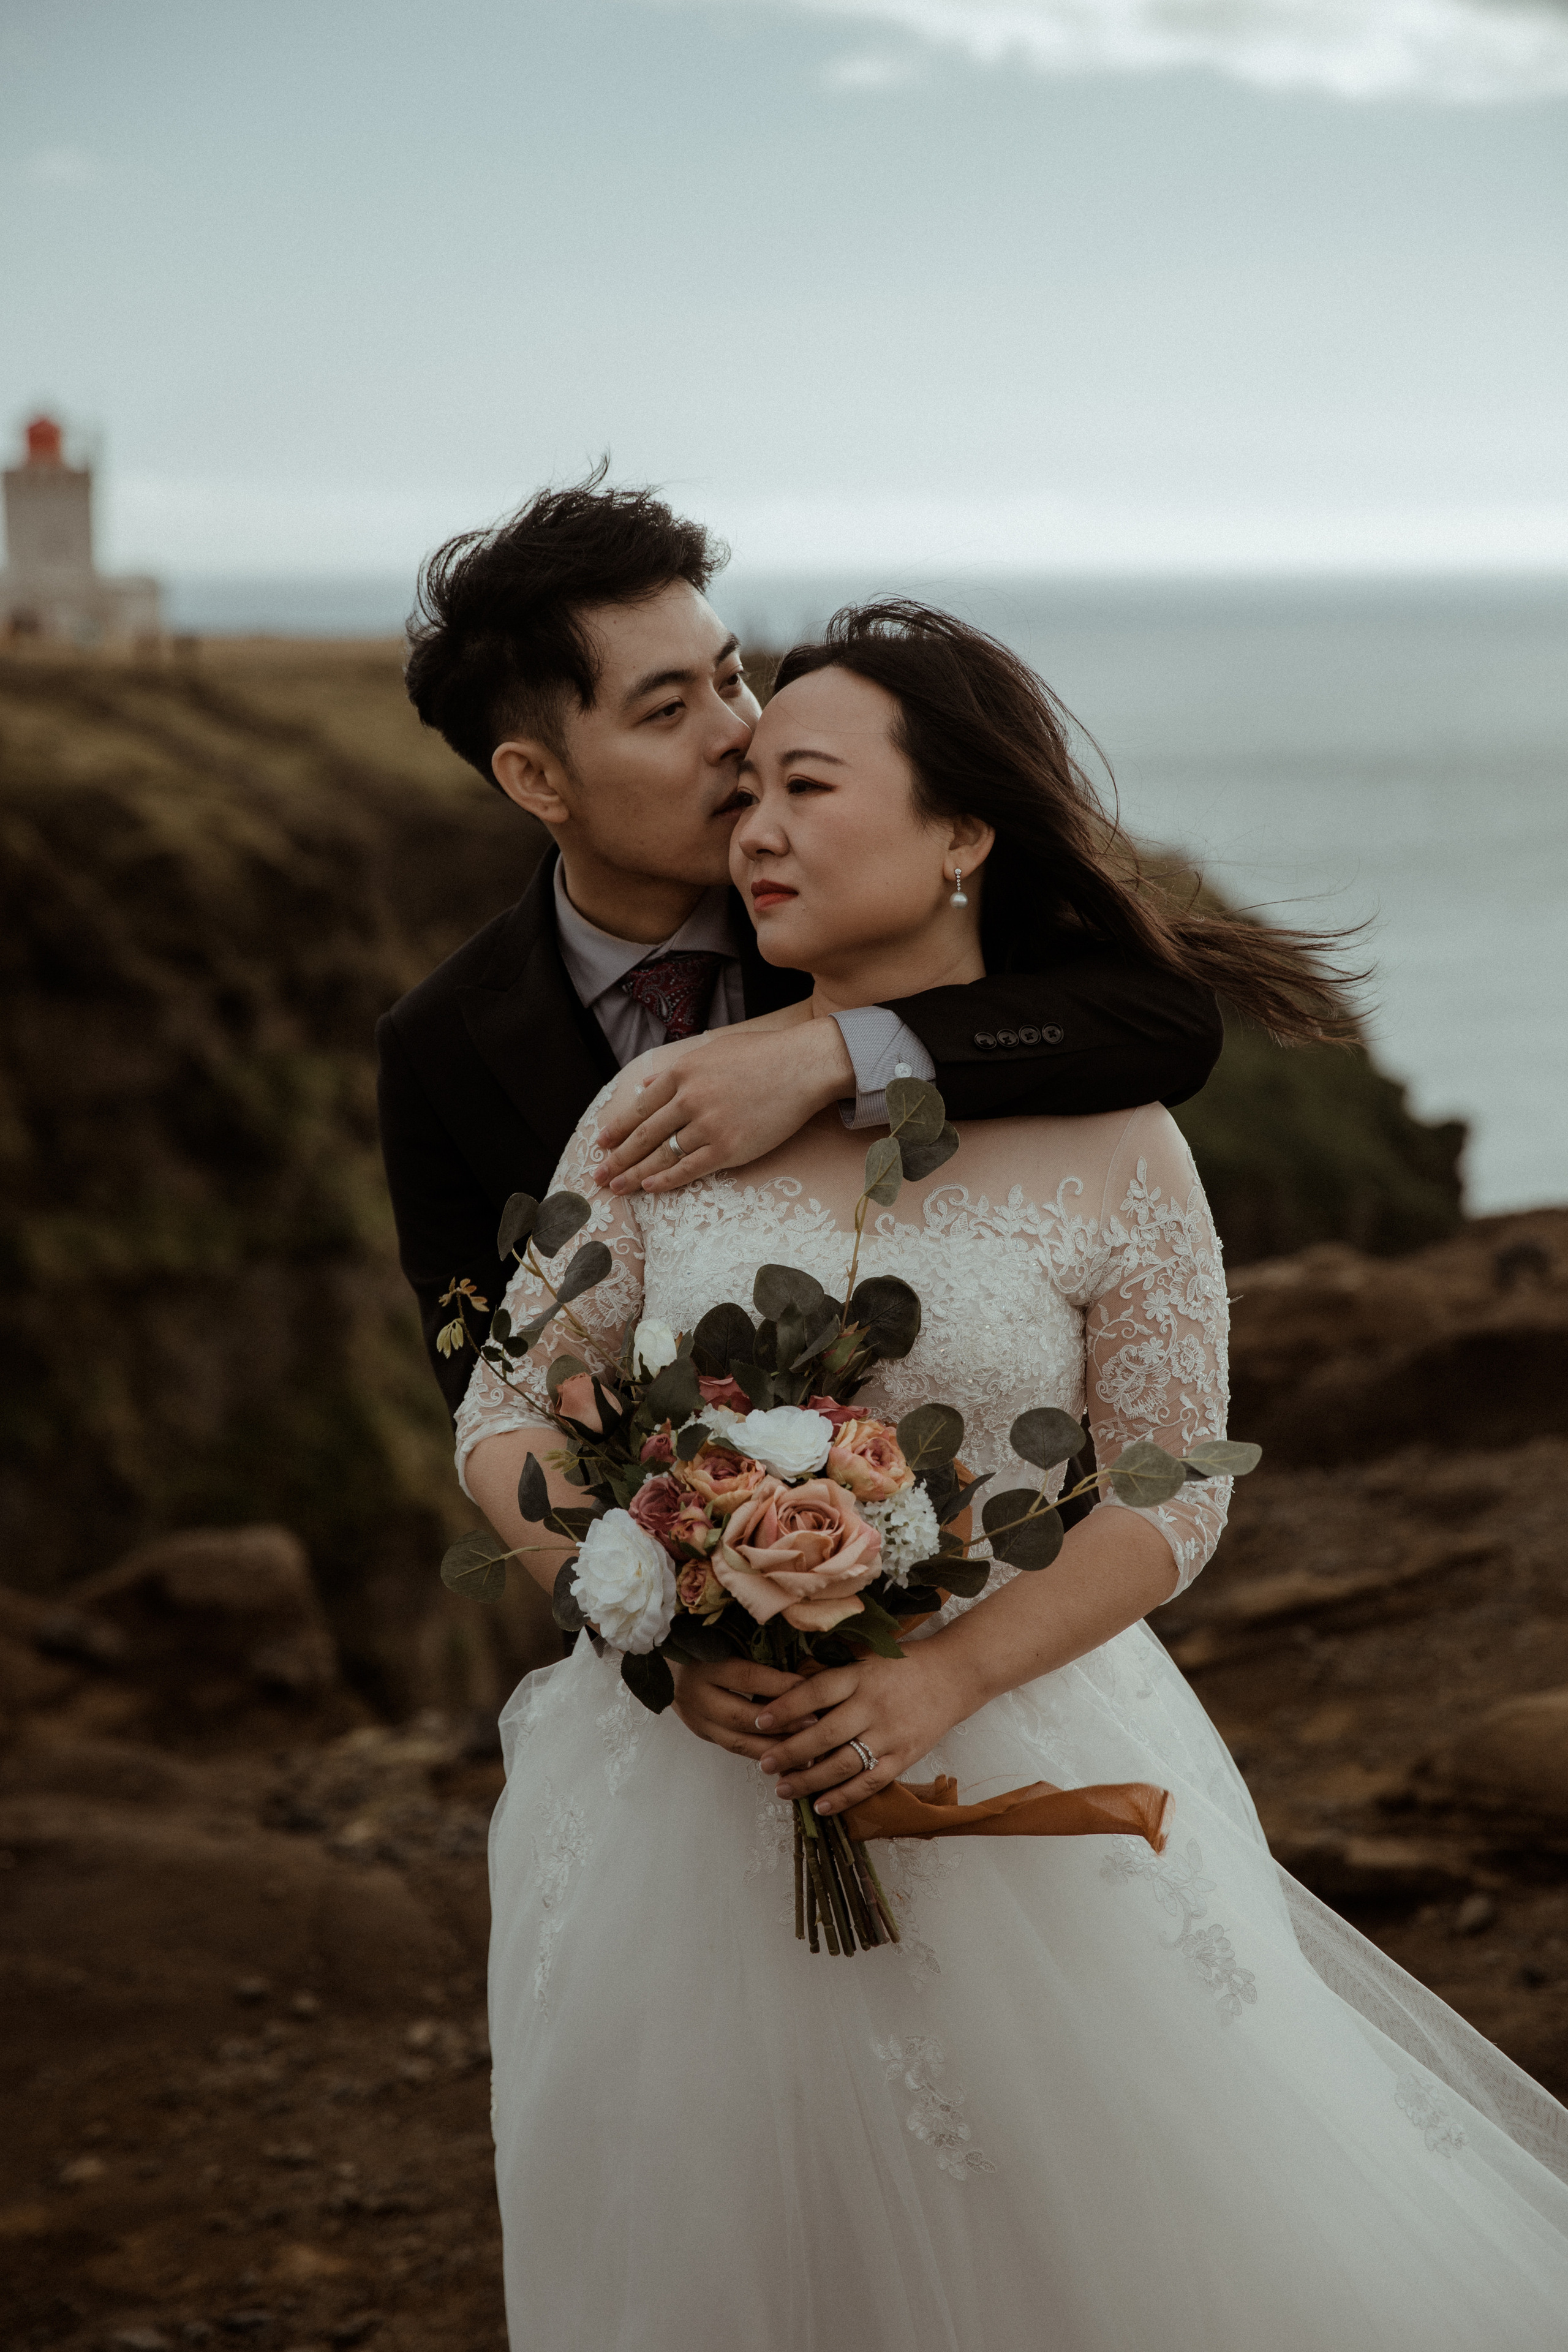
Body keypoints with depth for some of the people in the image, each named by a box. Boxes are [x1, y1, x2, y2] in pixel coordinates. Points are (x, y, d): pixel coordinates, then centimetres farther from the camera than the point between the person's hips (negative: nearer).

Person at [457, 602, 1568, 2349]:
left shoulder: (1108, 1142, -6)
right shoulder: (662, 1108, -2)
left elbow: (1170, 1491, -5)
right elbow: (506, 1420, 1)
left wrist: (945, 1678, -19)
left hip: (1013, 1790, -1)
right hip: (697, 1795, 2)